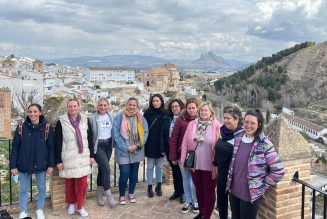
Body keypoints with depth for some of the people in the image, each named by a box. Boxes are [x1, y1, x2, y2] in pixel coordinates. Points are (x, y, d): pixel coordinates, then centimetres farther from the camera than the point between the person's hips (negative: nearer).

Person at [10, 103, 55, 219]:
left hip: (41, 164, 0)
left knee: (41, 188, 14)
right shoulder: (21, 127, -6)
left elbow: (51, 147, -4)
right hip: (24, 165, 0)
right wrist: (13, 165, -5)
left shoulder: (47, 127, -8)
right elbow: (15, 147, -3)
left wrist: (51, 164, -7)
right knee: (24, 189, 13)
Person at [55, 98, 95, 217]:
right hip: (68, 158, -2)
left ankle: (80, 206, 20)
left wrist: (92, 155, 6)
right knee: (69, 183, 10)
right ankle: (71, 204, 32)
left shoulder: (85, 120, 3)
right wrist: (59, 161, -5)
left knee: (82, 183, 3)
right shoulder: (61, 122, -5)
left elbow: (90, 139, 8)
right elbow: (58, 143, -4)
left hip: (83, 157, 2)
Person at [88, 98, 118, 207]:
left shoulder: (111, 115, 4)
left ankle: (99, 195, 23)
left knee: (102, 169, 12)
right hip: (98, 146, -4)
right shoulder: (92, 118, -8)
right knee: (106, 169, -13)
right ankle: (109, 196, -4)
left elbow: (115, 129, 13)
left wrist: (114, 143, 9)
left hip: (108, 145, 4)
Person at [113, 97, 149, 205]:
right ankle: (122, 195, 16)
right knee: (124, 174, -4)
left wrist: (137, 145, -11)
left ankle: (131, 193, 32)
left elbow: (145, 133, 0)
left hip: (136, 150, 3)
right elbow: (116, 133, -10)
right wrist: (126, 147, -14)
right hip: (123, 151, -3)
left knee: (134, 173, 13)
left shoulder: (141, 118, 2)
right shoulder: (120, 116, -7)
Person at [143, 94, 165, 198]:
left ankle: (159, 186, 26)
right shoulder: (148, 112, -2)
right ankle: (149, 187, 18)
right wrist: (144, 142, -8)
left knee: (159, 166, 13)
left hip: (161, 144, 1)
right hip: (150, 144, -1)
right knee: (150, 166, 8)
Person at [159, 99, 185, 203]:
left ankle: (182, 192, 20)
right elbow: (162, 134, 6)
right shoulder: (167, 119, 6)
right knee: (174, 170, 16)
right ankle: (176, 190, 29)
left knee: (180, 170, 5)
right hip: (169, 149, 5)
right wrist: (162, 148, 0)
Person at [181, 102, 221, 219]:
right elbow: (185, 144, 4)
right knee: (199, 190, 19)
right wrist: (183, 160, 1)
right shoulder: (192, 124, 2)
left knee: (209, 191, 11)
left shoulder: (217, 126, -9)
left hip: (209, 166, -4)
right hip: (194, 164, 4)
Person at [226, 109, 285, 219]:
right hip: (234, 191, 5)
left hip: (251, 195, -5)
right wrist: (230, 183, 11)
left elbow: (279, 170, -16)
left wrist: (263, 187, -10)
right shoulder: (238, 138, 1)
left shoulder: (264, 144, -17)